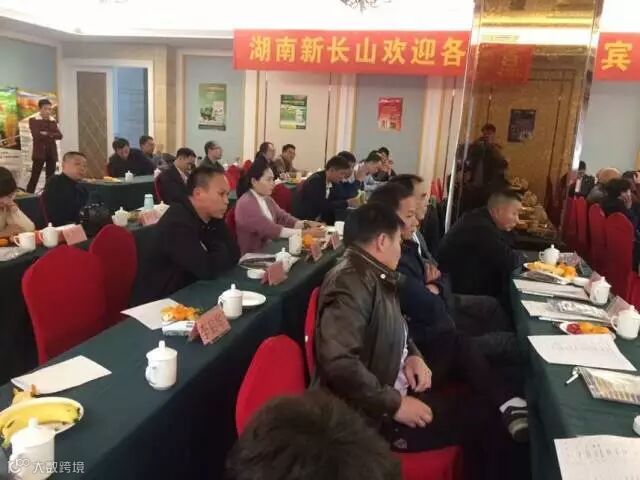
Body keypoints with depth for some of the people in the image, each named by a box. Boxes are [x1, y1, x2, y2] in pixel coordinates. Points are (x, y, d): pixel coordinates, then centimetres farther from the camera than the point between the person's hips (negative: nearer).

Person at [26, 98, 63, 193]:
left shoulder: (53, 121, 14)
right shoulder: (33, 120, 0)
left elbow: (59, 135, 0)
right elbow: (36, 135, -14)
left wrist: (46, 134, -14)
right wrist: (51, 135, -11)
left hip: (52, 153, 4)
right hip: (39, 152, -4)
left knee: (50, 177, 6)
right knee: (34, 177, -6)